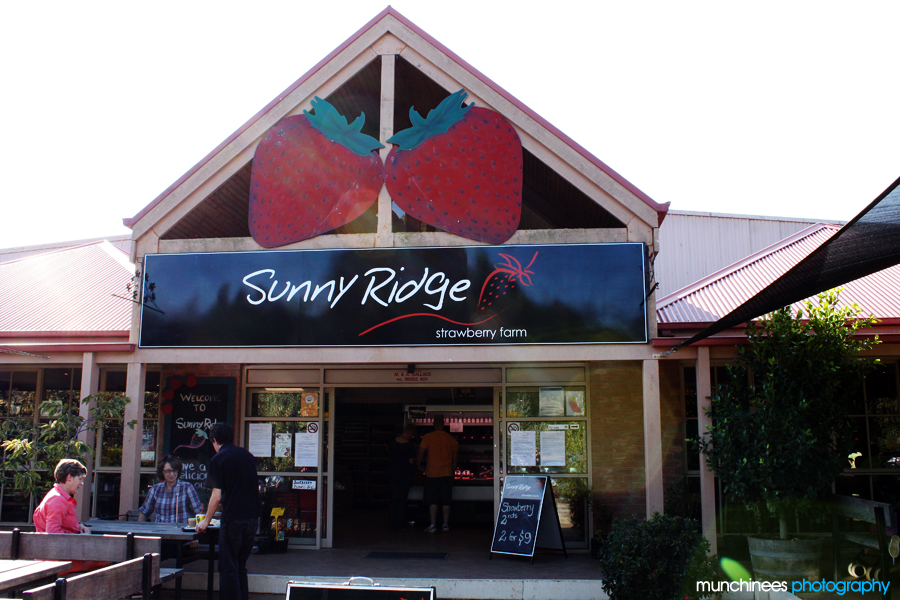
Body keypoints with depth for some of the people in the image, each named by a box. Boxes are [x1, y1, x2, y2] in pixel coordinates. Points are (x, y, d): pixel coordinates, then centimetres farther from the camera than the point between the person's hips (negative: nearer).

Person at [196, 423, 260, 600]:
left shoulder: (218, 459, -6)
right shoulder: (248, 455, 11)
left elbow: (217, 496, -10)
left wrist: (206, 521, 1)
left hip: (232, 519, -6)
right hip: (252, 517, 6)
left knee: (228, 567, 2)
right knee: (241, 565, 16)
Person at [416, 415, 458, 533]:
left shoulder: (428, 437, -6)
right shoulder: (450, 438, 4)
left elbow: (421, 453, -6)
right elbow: (454, 458, 10)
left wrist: (419, 465, 11)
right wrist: (452, 470, 21)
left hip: (432, 473, -2)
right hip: (447, 474, 2)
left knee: (433, 501, 4)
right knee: (446, 501, 8)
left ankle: (433, 525, 3)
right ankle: (445, 524, 10)